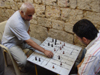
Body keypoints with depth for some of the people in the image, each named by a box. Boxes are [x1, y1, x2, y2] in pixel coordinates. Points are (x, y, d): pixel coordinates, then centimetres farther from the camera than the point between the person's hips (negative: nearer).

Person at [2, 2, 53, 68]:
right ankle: (21, 66, 9)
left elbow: (28, 27, 12)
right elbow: (28, 41, -38)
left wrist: (27, 35, -6)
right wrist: (44, 51, -38)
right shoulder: (17, 22, -37)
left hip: (22, 40, 8)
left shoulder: (25, 15, -10)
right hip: (11, 43, -8)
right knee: (23, 61, -29)